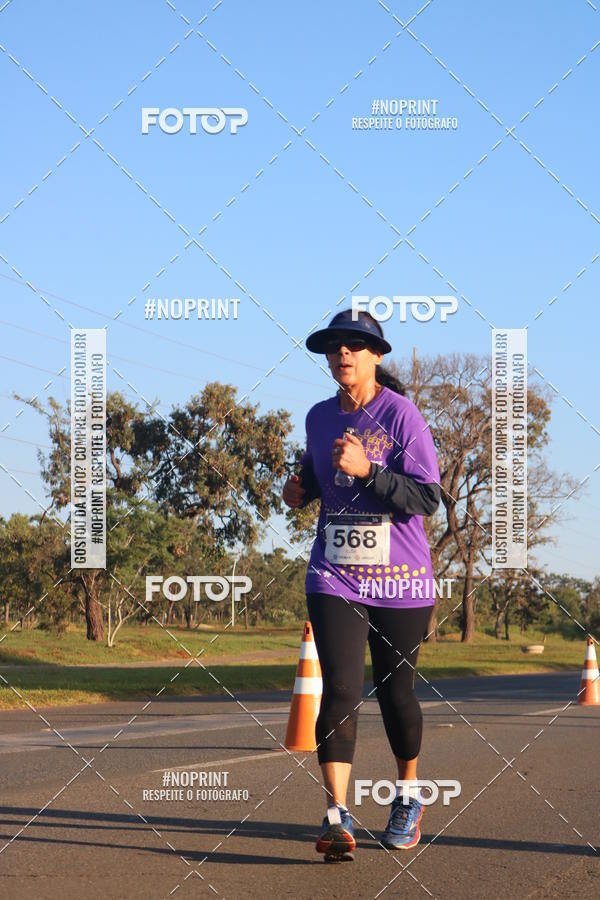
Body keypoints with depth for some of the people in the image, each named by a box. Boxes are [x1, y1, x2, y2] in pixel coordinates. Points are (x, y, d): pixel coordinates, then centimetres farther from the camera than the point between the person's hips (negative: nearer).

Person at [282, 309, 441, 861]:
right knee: (340, 689, -11)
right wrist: (300, 489, 6)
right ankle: (337, 816, -16)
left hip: (400, 579, -3)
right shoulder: (319, 417, 8)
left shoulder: (401, 414, -8)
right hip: (335, 577, 3)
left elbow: (428, 497, -15)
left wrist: (366, 469, -25)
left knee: (395, 689, 7)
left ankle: (408, 796, 31)